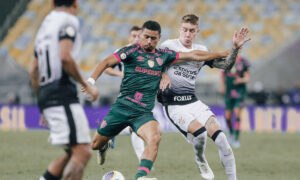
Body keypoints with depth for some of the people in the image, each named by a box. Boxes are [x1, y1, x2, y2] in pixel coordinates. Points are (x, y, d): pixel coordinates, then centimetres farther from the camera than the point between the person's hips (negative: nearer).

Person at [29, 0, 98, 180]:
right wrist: (86, 85, -10)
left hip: (45, 95, 9)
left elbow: (34, 72, 27)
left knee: (74, 152, 15)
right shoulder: (69, 21, -3)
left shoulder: (45, 25, 23)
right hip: (63, 95, -9)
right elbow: (65, 57, -19)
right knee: (82, 153, -14)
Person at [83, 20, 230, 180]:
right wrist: (91, 80, -28)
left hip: (144, 112, 2)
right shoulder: (132, 51, -2)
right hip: (121, 107, -2)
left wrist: (222, 54, 20)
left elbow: (192, 55, 17)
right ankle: (104, 147, 45)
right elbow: (107, 62, -12)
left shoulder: (163, 55, 11)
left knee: (154, 138, -30)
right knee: (95, 144, 8)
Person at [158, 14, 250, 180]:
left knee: (218, 134, -15)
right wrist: (161, 77, -19)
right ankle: (200, 160, 5)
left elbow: (226, 65, 10)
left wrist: (235, 48, -5)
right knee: (200, 131, -28)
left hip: (193, 102, 4)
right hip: (173, 105, -4)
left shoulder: (202, 51, 12)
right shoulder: (169, 46, -1)